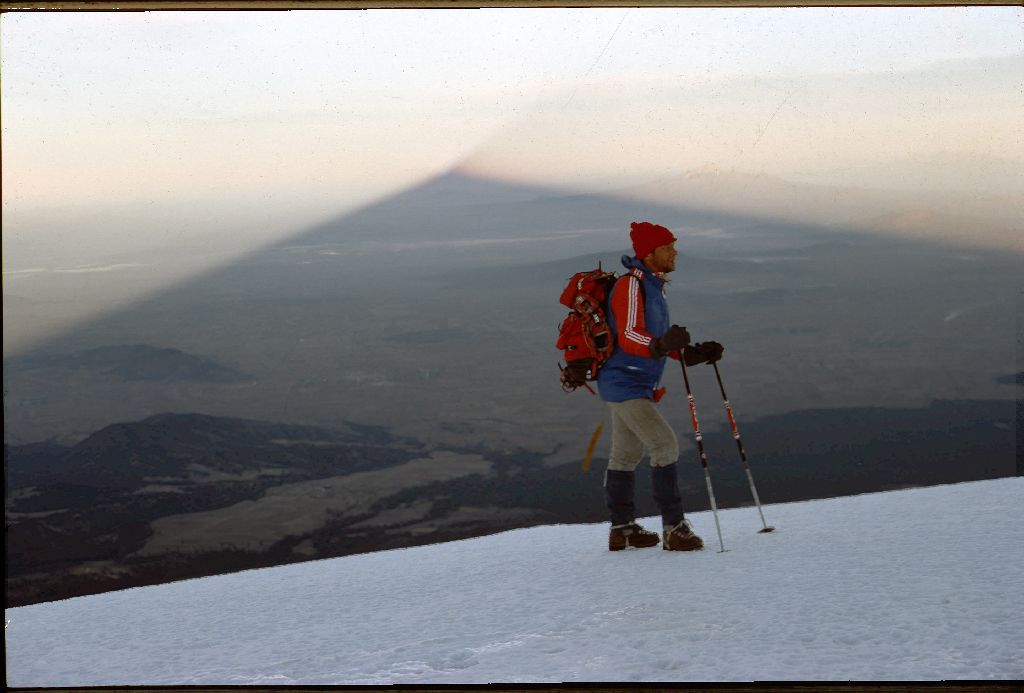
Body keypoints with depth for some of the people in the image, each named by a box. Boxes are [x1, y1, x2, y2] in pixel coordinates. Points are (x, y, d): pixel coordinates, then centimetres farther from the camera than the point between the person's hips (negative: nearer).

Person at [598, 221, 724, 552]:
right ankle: (674, 527, -19)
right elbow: (629, 337, -28)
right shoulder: (630, 285, -18)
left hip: (638, 385, 11)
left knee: (626, 455, 18)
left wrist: (694, 353, 9)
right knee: (665, 446, -17)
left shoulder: (653, 286, 14)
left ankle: (622, 529, 28)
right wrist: (662, 345, -46)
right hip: (625, 383, -11)